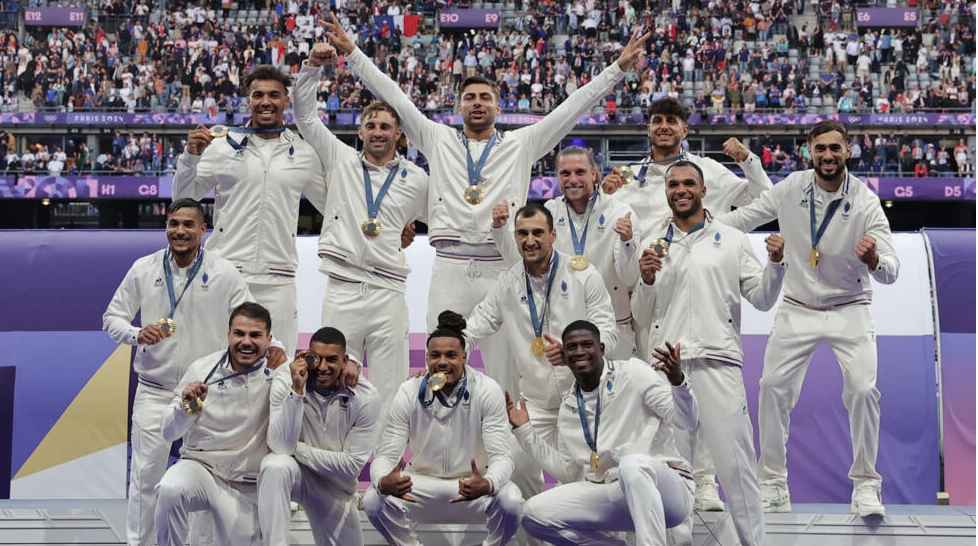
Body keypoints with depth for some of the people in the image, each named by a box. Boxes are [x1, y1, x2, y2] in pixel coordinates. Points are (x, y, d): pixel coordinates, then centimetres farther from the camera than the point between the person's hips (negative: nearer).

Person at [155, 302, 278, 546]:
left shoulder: (277, 375, -9)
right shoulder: (202, 369, -5)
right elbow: (168, 432, -3)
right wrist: (186, 407, -25)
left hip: (246, 486, 0)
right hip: (201, 465, 0)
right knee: (170, 490, -30)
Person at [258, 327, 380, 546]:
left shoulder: (367, 398, -17)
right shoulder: (285, 384, -17)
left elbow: (352, 466, -15)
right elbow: (282, 447, -27)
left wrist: (297, 449, -18)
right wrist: (297, 390, -34)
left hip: (336, 487, 2)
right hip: (293, 472, -2)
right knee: (276, 466, -36)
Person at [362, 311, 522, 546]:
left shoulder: (487, 391, -14)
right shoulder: (409, 393, -10)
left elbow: (501, 456, -18)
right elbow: (386, 454, -11)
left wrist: (487, 484, -43)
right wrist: (383, 481, -37)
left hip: (473, 483, -1)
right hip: (421, 484, 2)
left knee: (510, 501, -33)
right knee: (374, 499, -26)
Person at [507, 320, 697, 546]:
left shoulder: (633, 373, -4)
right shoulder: (568, 405, 12)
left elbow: (687, 421, -12)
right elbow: (569, 474, 15)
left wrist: (678, 381, -33)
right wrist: (525, 431, 11)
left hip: (664, 487, -6)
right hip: (613, 495, 6)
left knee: (633, 463, -39)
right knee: (534, 512, -10)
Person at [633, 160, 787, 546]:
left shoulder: (732, 240, 10)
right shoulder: (654, 244, 15)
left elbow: (761, 300, 9)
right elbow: (643, 315, 15)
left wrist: (775, 264, -8)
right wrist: (647, 280, -4)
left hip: (718, 362, -2)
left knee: (735, 461, -7)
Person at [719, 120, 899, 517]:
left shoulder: (866, 203, -16)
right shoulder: (792, 188, -8)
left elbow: (890, 272, -23)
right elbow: (745, 217, 6)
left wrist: (875, 261, -46)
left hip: (849, 310, -2)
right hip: (797, 309, 2)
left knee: (863, 390, -16)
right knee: (773, 388, -4)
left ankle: (866, 485, 0)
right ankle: (773, 485, 7)